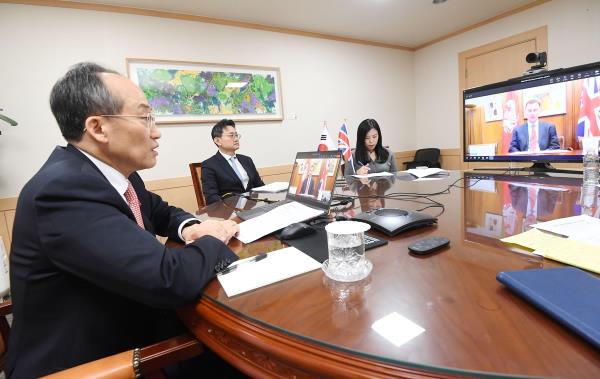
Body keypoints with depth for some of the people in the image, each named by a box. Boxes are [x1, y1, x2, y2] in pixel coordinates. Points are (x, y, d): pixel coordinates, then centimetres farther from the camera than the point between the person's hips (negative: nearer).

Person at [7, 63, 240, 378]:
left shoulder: (117, 172, -4)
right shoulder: (64, 188, -29)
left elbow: (160, 211, 14)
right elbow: (170, 279, -34)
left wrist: (189, 227, -7)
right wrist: (213, 241, -15)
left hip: (126, 331, 7)